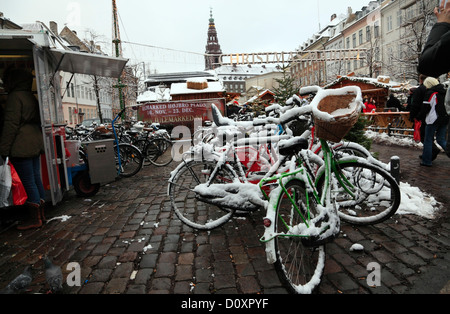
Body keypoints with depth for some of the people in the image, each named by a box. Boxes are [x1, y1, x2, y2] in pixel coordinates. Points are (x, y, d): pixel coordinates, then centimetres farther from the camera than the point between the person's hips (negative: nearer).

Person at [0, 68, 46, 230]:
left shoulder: (15, 97, -9)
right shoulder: (31, 97, 17)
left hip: (21, 147, -9)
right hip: (36, 144, 9)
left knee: (28, 183, -4)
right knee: (36, 180, 13)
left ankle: (34, 218, 2)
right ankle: (40, 213, 21)